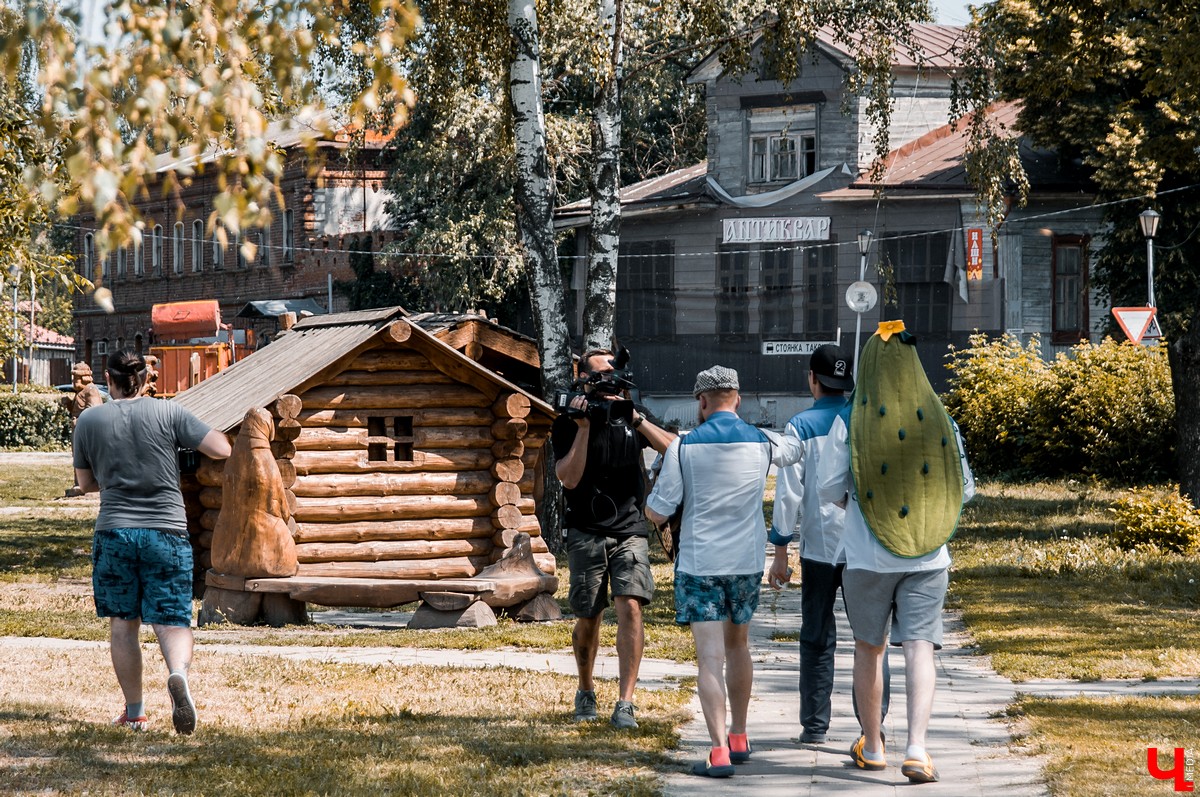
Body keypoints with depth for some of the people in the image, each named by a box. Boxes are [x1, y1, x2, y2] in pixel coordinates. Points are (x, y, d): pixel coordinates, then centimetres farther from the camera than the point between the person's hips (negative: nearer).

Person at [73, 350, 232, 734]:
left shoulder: (89, 421, 2)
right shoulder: (169, 413, -2)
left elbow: (86, 482, 12)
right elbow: (222, 449, -3)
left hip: (114, 530, 1)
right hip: (167, 531, -1)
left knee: (122, 624, 12)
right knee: (172, 620, 0)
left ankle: (134, 712, 15)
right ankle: (178, 674, -31)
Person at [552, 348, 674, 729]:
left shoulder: (632, 415, 9)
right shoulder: (568, 423, 2)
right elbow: (569, 478, -10)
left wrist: (637, 420, -14)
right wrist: (584, 427, -14)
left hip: (629, 531, 1)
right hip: (586, 534, -1)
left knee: (630, 607, -15)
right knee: (588, 620, 5)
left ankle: (625, 704, -15)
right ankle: (586, 693, 29)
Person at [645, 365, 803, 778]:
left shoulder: (684, 446, -10)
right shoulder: (762, 443, -1)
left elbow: (656, 514, -8)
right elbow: (797, 447, 23)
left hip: (699, 564, -4)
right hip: (748, 562, 4)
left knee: (710, 658, -6)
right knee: (737, 645, 22)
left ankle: (720, 752, -15)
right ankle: (739, 738, 31)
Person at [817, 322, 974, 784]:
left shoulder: (851, 421, -7)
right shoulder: (940, 420, -1)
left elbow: (828, 489, -5)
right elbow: (964, 490, 6)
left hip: (868, 556, -1)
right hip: (928, 556, 1)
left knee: (869, 647, 15)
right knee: (920, 648, -2)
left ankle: (872, 748, 24)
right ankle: (916, 749, -19)